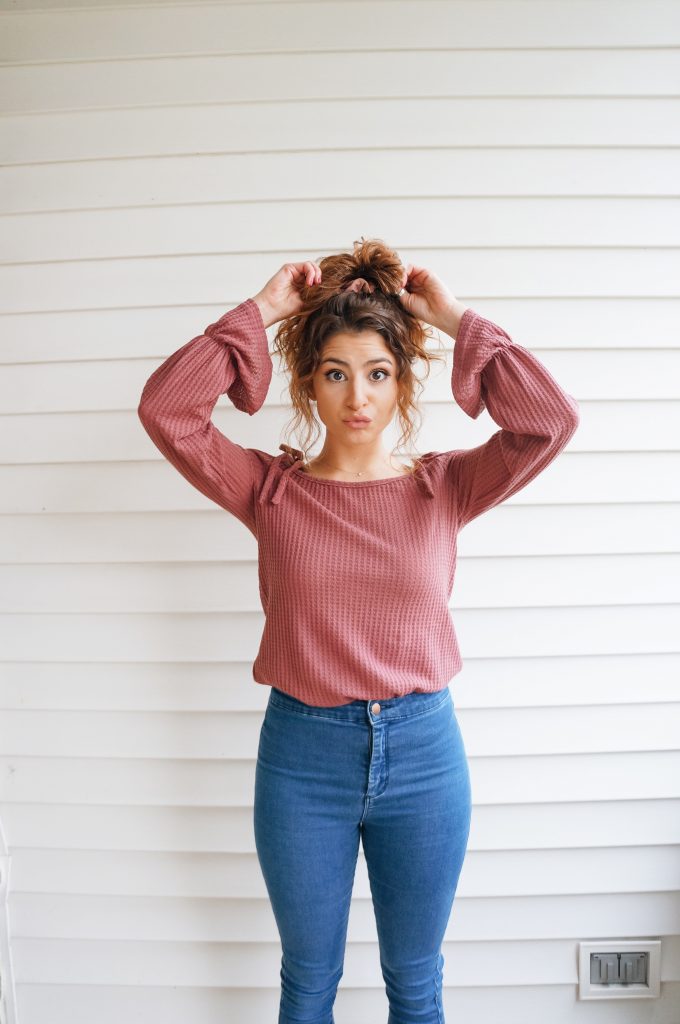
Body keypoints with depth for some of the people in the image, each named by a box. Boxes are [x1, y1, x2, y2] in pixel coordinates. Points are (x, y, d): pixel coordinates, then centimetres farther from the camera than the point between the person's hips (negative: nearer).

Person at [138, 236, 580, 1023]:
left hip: (423, 750, 1)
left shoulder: (443, 487, -3)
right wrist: (259, 311, -12)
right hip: (303, 752, 0)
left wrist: (457, 320, -9)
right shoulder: (270, 489, -5)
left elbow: (549, 418, -16)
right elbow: (165, 409, -16)